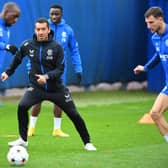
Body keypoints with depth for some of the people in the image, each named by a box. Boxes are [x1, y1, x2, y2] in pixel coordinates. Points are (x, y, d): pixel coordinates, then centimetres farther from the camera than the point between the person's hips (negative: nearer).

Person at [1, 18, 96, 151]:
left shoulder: (56, 47, -12)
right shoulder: (28, 45, -5)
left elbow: (60, 69, -13)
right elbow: (18, 58, 16)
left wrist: (47, 76, -29)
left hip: (56, 88, -1)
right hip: (36, 87, 1)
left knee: (74, 114, 0)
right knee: (22, 106, -23)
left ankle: (87, 142, 18)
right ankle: (23, 140, -5)